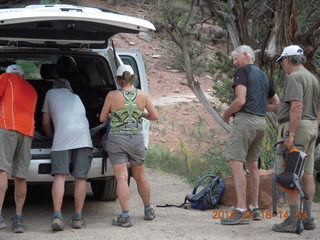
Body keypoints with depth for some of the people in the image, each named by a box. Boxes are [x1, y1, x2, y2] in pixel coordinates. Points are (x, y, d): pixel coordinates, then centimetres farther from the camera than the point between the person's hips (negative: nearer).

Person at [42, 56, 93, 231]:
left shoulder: (50, 93, 25)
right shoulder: (76, 97, 34)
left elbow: (45, 122, 26)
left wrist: (51, 136, 45)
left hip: (62, 136, -2)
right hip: (83, 136, 2)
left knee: (60, 176, -8)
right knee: (80, 178, 4)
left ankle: (57, 216, -21)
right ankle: (78, 217, 2)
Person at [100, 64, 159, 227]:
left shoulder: (112, 96, -8)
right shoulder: (142, 95, -2)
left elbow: (103, 118, 1)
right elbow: (155, 116, 6)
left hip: (116, 139, -3)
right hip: (137, 139, 3)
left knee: (122, 178, -3)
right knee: (140, 176, 18)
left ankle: (125, 216, -8)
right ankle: (148, 210, 31)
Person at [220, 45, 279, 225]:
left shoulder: (243, 71, -5)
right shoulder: (263, 75, 20)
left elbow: (240, 100, -16)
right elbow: (276, 103, 27)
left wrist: (226, 115, -1)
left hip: (245, 120, -9)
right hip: (261, 122, 9)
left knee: (236, 163, -11)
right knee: (253, 164, 16)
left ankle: (242, 211, -18)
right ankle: (255, 209, 20)